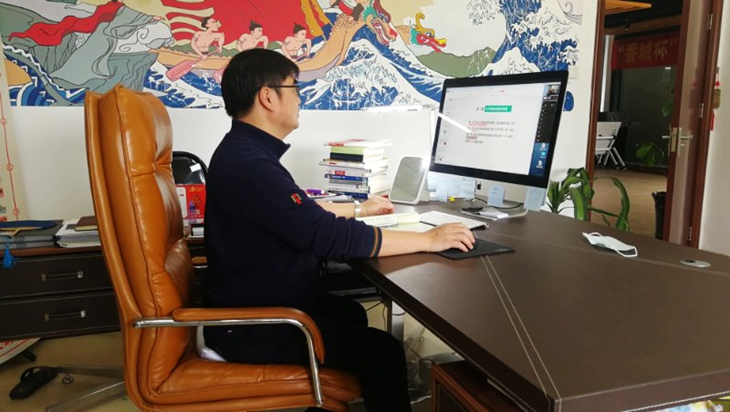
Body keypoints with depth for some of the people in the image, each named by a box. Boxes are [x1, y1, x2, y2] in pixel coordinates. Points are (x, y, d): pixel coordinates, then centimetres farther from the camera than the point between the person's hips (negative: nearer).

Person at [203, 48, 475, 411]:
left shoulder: (245, 151, 6)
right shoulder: (248, 164, -28)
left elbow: (304, 213, 19)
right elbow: (331, 237, -32)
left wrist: (359, 209, 25)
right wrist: (428, 240, -23)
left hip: (259, 302, 11)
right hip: (250, 326, -11)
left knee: (351, 313, 25)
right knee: (382, 351, -12)